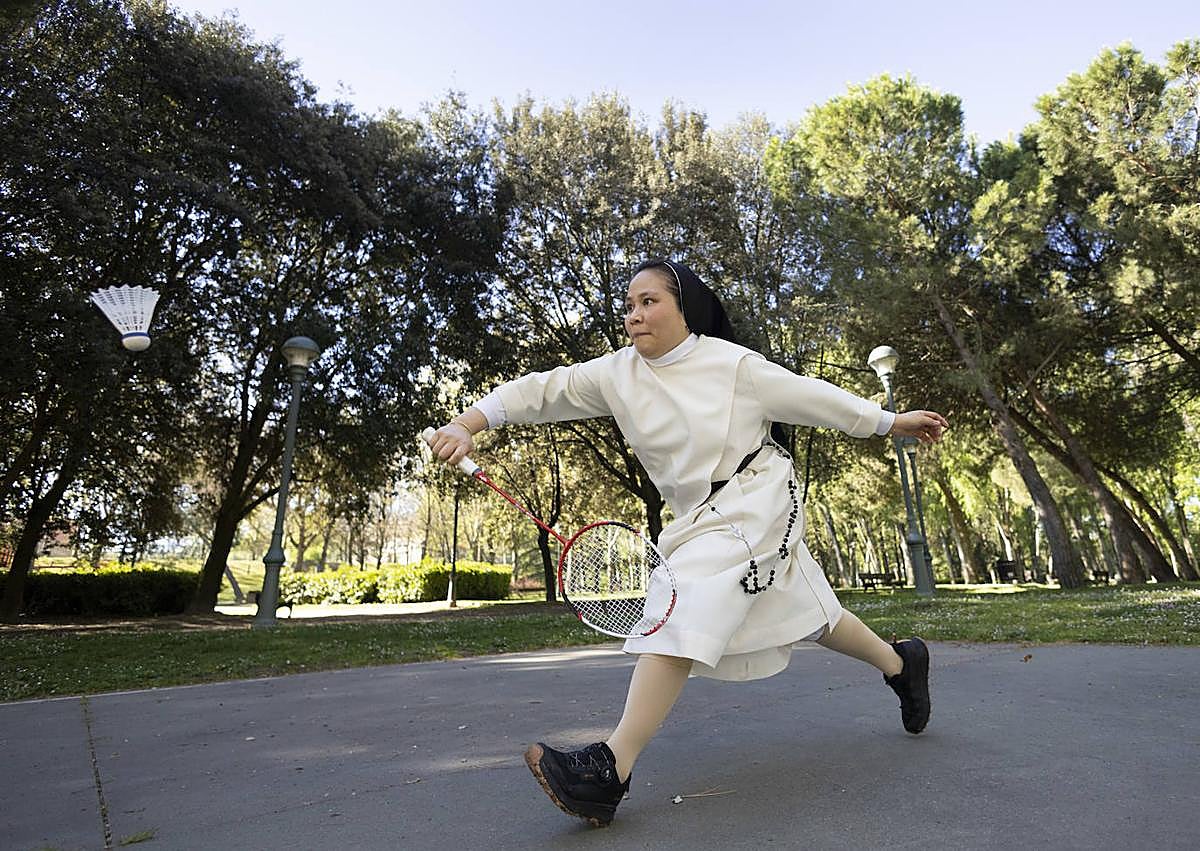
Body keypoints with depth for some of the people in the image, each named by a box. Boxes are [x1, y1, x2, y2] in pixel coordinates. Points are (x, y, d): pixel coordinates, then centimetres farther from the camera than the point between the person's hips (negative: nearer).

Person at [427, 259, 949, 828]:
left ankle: (611, 769, -26)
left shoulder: (733, 363, -14)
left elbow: (811, 396, -4)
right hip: (701, 517, 6)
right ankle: (899, 661, 44)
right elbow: (541, 390, -9)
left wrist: (893, 422, 5)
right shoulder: (616, 374, -4)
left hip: (754, 500, -6)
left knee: (686, 603, -24)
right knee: (808, 611, 18)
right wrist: (466, 425, -21)